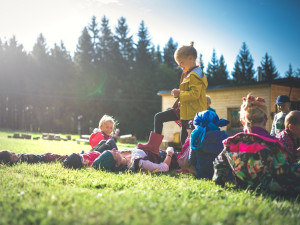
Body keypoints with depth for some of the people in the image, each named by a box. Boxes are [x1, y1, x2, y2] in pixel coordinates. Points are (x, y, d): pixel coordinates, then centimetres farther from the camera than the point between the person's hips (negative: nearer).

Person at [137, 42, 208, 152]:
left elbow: (195, 94, -26)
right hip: (183, 108, 10)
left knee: (185, 139, -3)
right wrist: (178, 92, 11)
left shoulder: (195, 75, -16)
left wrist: (179, 93, -19)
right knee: (158, 117, 10)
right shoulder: (188, 74, 15)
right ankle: (153, 144, 12)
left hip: (192, 112, -10)